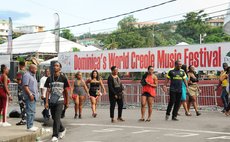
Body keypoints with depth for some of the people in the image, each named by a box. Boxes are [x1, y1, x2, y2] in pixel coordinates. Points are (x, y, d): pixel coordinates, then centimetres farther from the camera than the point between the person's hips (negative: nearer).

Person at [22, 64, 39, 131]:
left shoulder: (33, 75, 20)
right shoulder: (27, 75, -10)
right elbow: (25, 86, -18)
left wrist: (36, 93, 19)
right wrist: (30, 94, -22)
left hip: (34, 96, 10)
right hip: (30, 96, -10)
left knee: (32, 111, 12)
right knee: (30, 111, -10)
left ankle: (31, 125, 18)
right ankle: (29, 126, -9)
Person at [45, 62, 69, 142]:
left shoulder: (63, 78, -1)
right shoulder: (49, 79, 7)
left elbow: (66, 91, 5)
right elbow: (48, 91, 6)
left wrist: (67, 102, 6)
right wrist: (46, 102, -1)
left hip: (60, 101, -4)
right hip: (52, 101, 4)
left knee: (57, 118, -12)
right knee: (54, 118, 13)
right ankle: (62, 129, 37)